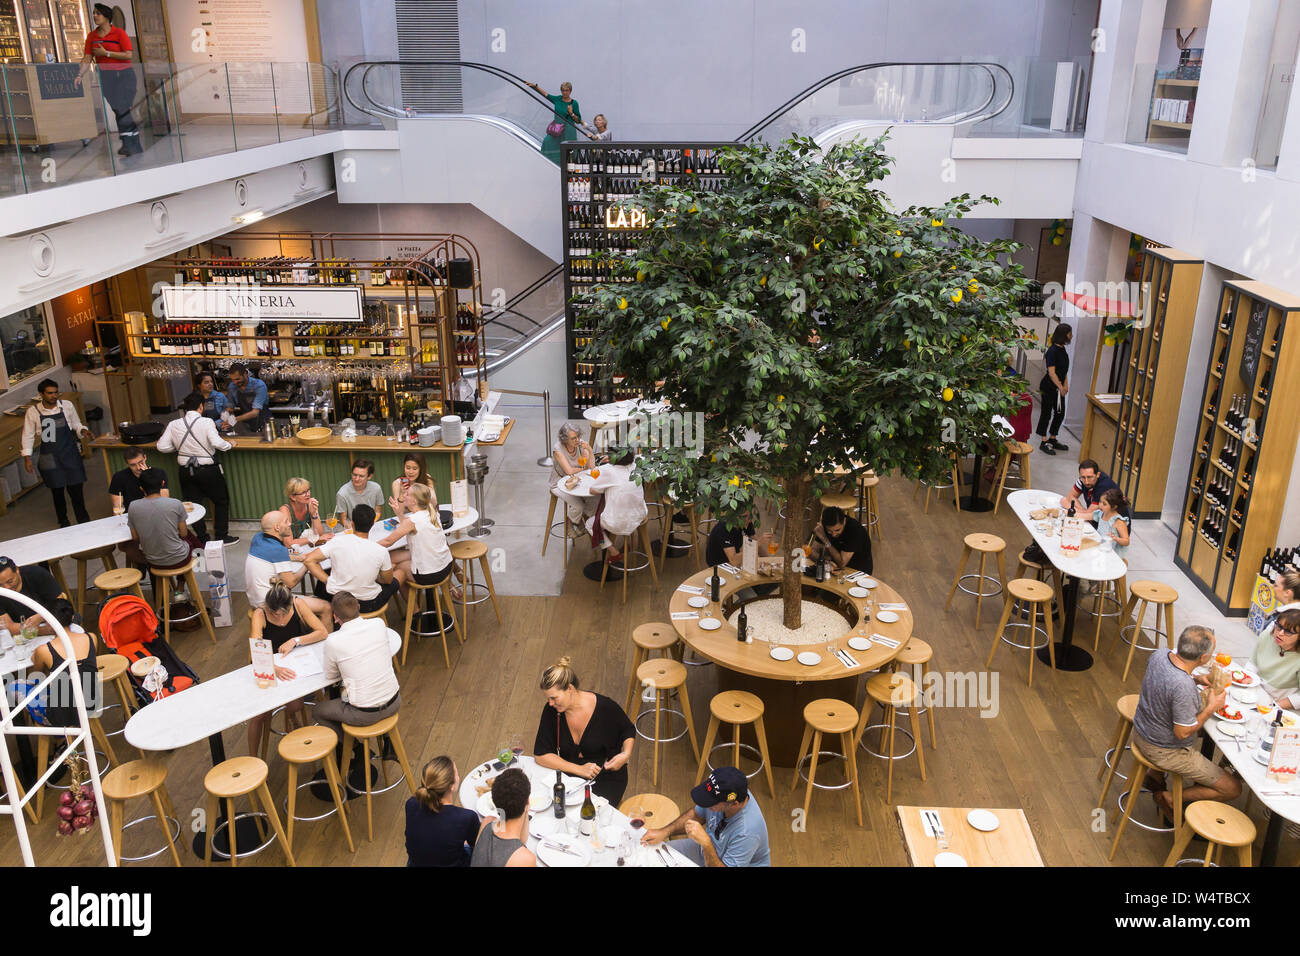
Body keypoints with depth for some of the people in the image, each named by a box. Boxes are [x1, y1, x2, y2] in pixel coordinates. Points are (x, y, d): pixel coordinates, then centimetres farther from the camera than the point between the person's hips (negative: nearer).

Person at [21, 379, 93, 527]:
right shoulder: (33, 411, -6)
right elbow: (28, 435, 2)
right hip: (49, 457, 0)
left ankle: (83, 521, 16)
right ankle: (63, 522, 25)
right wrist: (27, 457, -3)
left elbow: (76, 424, 10)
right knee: (57, 490, 9)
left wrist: (83, 431, -11)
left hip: (70, 453, 0)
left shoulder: (67, 405, -3)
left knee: (76, 487, 1)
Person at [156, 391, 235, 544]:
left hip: (186, 471, 4)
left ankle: (202, 539, 18)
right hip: (207, 470, -4)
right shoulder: (206, 422, -14)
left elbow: (162, 446, -2)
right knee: (221, 501, 14)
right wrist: (229, 445, -7)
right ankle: (221, 536, 16)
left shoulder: (173, 425, -1)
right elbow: (217, 443, -25)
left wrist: (178, 446, 15)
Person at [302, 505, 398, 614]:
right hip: (367, 606, -2)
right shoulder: (381, 551, -16)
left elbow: (309, 560, -11)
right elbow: (387, 580, -1)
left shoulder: (337, 541, -14)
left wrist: (327, 580, -3)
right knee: (393, 583, 28)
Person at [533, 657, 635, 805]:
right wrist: (580, 769, -18)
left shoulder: (605, 708, -16)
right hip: (570, 774, 3)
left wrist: (626, 755, -17)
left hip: (607, 777, -3)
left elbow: (629, 731, 5)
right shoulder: (551, 710, -9)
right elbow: (540, 755, -9)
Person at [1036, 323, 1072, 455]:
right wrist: (1061, 387, -18)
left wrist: (1065, 385, 3)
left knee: (1060, 414, 13)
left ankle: (1052, 440, 25)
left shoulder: (1062, 350, 9)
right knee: (1046, 414, -1)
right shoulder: (1052, 351, -18)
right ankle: (1043, 442, 7)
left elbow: (1064, 370, 14)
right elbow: (1051, 372, -20)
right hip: (1048, 388, -9)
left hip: (1059, 388, 9)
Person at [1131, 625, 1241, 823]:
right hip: (1165, 751, -8)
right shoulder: (1183, 688, -37)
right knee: (1233, 789, 0)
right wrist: (1211, 707, -15)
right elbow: (1183, 733, -25)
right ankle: (1172, 799, 9)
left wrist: (1195, 679, 0)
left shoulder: (1159, 656, -12)